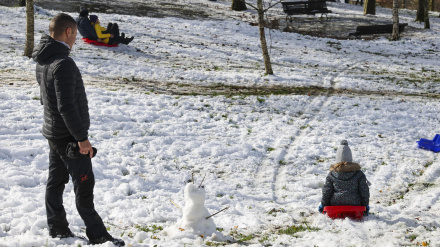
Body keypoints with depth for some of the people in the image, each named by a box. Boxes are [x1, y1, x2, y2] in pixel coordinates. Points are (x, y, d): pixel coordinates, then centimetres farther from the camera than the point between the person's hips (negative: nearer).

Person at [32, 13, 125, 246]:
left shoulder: (42, 61, 7)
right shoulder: (63, 64, -24)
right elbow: (67, 107, -27)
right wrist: (82, 137, -20)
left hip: (53, 132, 10)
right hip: (69, 136, -10)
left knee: (56, 181, 15)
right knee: (84, 184, -2)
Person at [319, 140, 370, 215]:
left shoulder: (331, 174, -3)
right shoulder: (358, 173, -4)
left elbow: (326, 192, 1)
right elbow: (364, 191, 1)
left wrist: (323, 205, 15)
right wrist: (365, 205, 14)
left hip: (335, 204, 0)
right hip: (354, 204, 0)